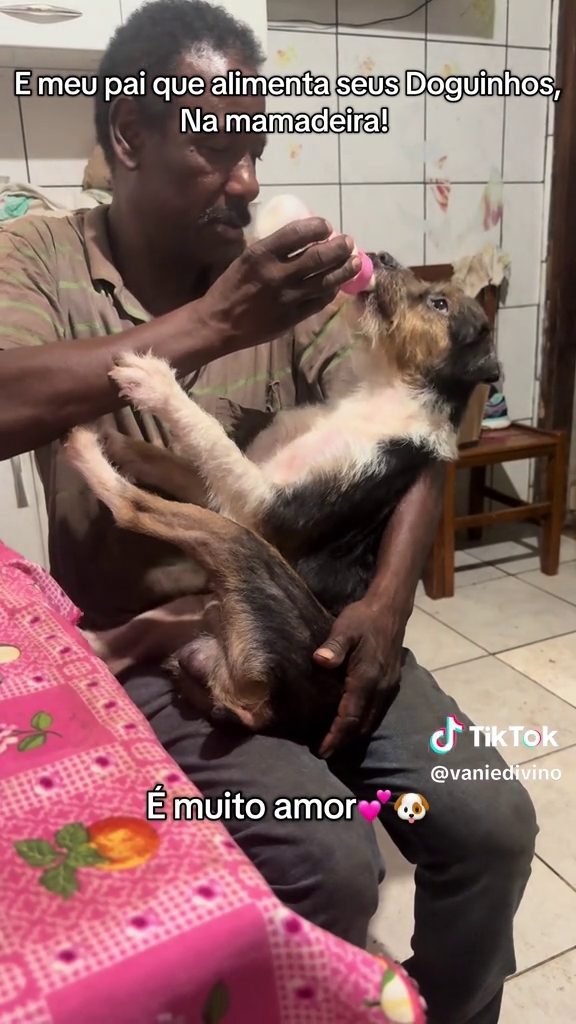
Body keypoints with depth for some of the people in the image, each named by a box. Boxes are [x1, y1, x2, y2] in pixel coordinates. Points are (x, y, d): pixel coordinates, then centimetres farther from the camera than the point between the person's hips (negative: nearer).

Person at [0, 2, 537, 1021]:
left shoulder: (283, 277, 3)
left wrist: (387, 601, -16)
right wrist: (215, 323, -28)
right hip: (148, 655, -3)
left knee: (491, 823, -7)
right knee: (329, 858, -21)